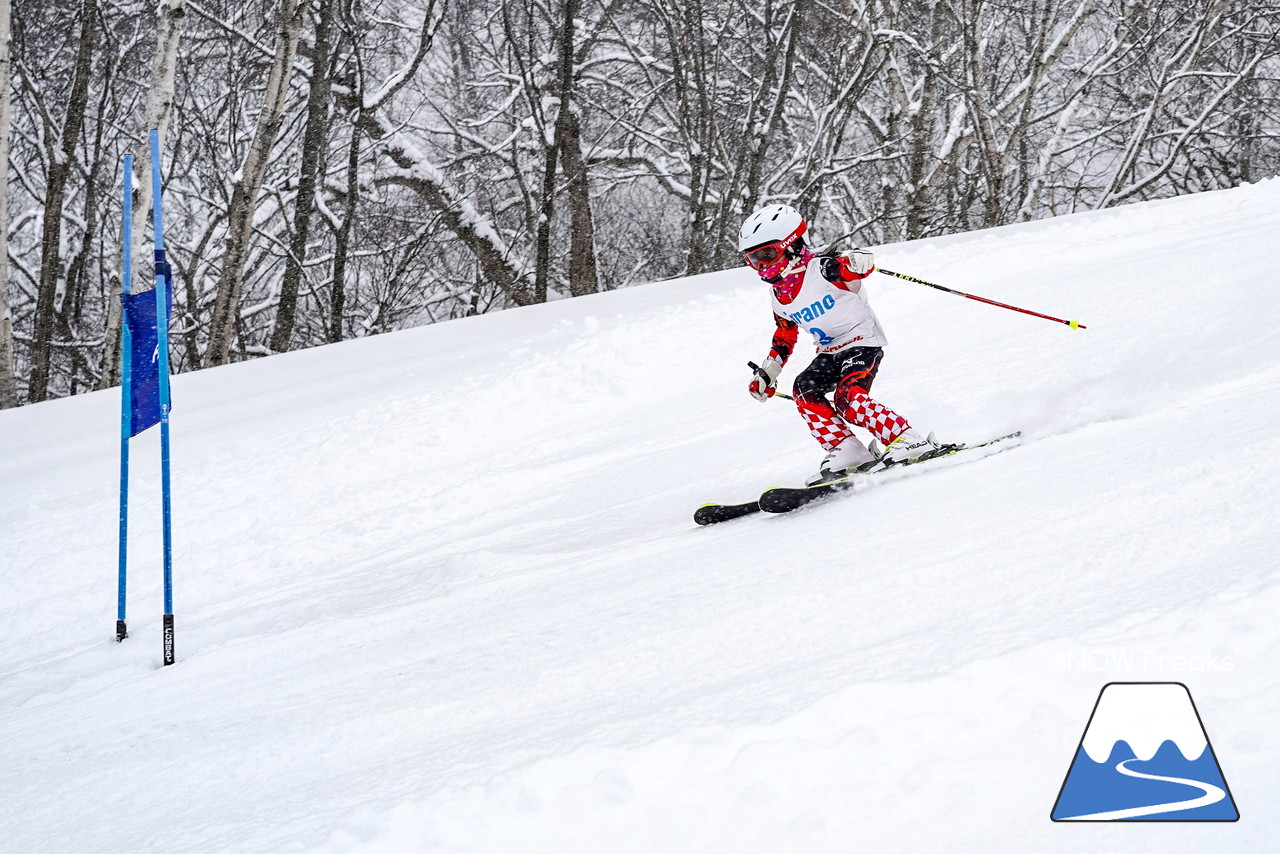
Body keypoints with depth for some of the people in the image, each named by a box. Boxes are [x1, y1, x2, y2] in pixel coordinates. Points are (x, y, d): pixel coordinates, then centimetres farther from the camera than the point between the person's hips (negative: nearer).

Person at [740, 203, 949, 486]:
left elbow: (852, 265, -33)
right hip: (830, 353, 8)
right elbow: (784, 336, 22)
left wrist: (858, 261, -58)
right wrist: (767, 373, 23)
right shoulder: (780, 297, 7)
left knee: (848, 398, -26)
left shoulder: (822, 270, -18)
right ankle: (846, 449, -11)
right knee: (805, 391, -13)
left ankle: (910, 441, -23)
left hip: (863, 343, -8)